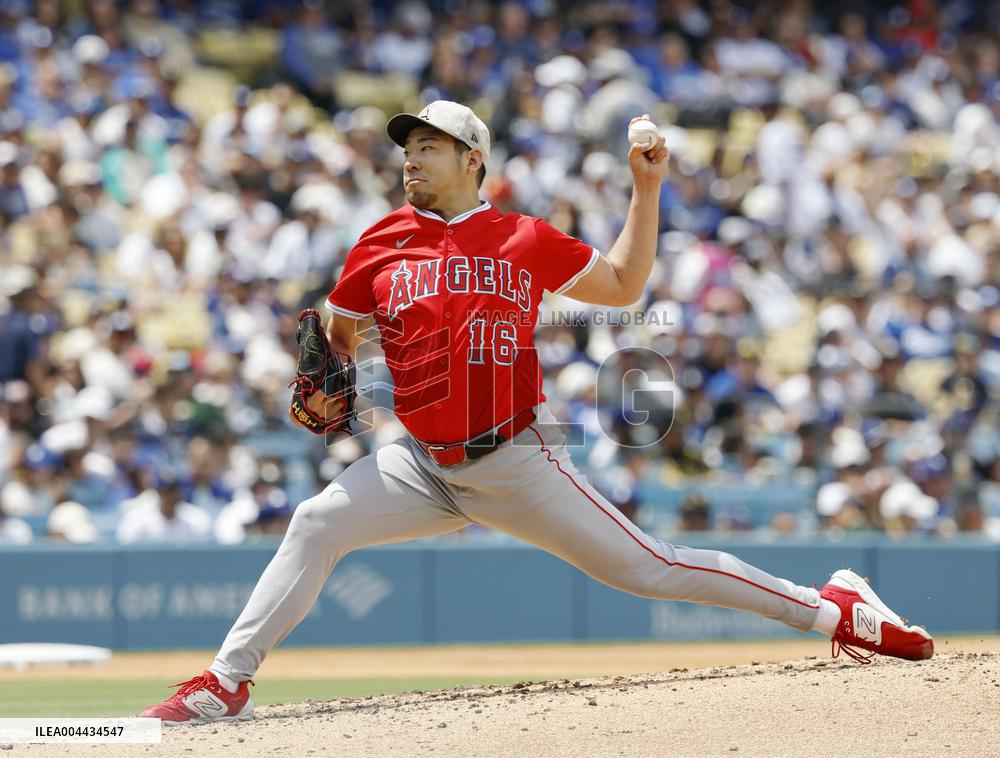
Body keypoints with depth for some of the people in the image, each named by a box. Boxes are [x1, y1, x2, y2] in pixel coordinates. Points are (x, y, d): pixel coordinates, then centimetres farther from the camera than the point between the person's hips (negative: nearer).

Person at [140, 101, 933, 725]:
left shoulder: (526, 240, 2)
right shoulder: (383, 244, 5)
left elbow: (622, 284, 13)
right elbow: (336, 333, 15)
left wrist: (647, 188, 5)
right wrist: (321, 388, -6)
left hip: (518, 464, -2)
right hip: (423, 467, 2)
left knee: (648, 568, -5)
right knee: (318, 523, -17)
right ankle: (227, 683, -13)